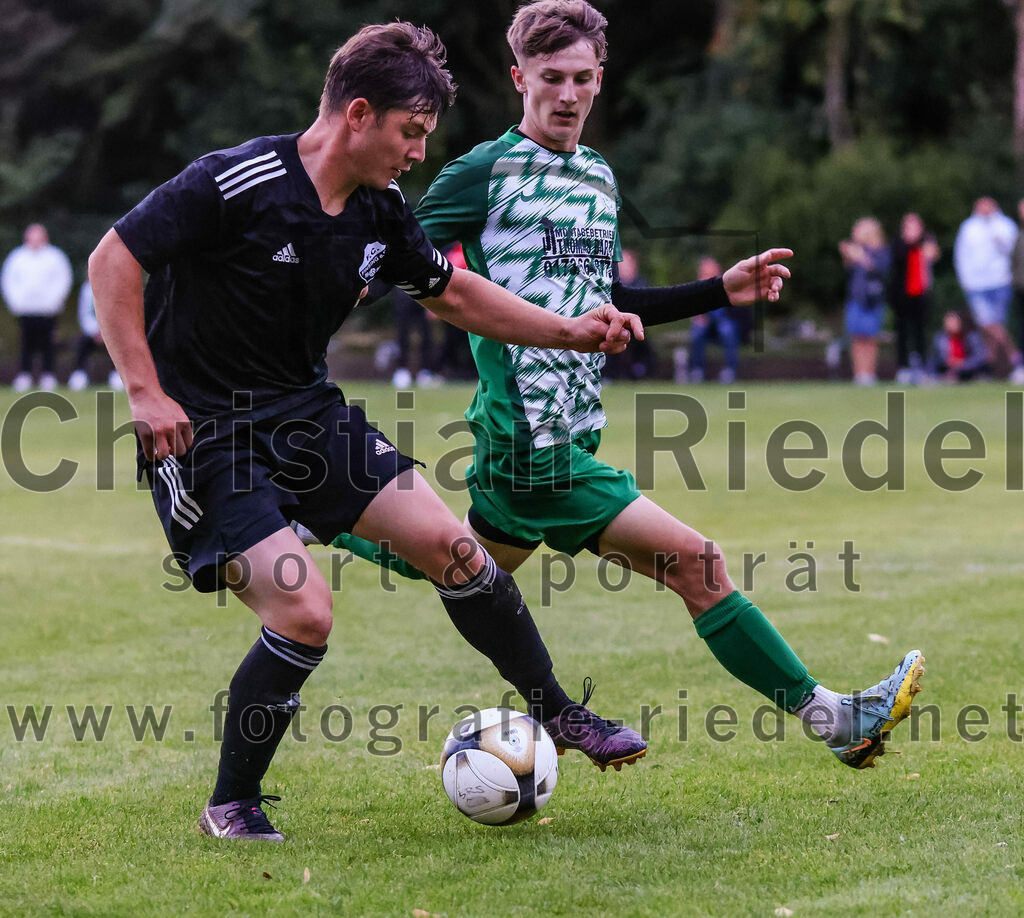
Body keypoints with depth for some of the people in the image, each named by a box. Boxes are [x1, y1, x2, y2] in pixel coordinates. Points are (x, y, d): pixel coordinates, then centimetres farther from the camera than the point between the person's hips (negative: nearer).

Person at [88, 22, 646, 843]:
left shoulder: (380, 212, 1)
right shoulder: (237, 183, -21)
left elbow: (454, 293, 16)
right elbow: (113, 261, -18)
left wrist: (573, 333, 7)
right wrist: (145, 391, -22)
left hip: (305, 412, 7)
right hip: (202, 432, -7)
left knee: (448, 545, 0)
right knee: (305, 613, -19)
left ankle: (558, 714, 20)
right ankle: (231, 808, 1)